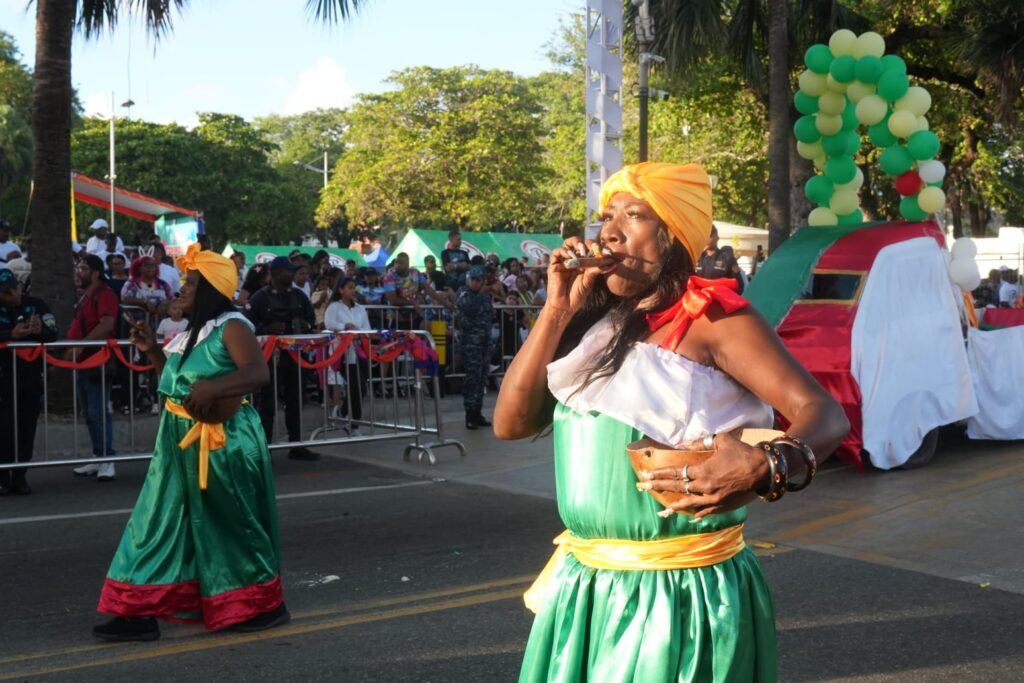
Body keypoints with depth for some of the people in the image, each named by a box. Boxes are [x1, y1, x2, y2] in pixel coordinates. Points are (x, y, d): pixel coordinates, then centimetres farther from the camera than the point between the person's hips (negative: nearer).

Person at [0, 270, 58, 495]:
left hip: (32, 376, 2)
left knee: (27, 426, 5)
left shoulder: (37, 305, 3)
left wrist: (41, 330, -26)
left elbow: (53, 335, -6)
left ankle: (19, 475, 13)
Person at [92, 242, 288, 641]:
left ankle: (265, 605, 19)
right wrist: (153, 352, 12)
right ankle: (141, 612, 15)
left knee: (231, 523, 3)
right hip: (180, 441, 9)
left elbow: (259, 373, -29)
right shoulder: (192, 332, 13)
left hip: (222, 442, -9)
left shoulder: (232, 326, -15)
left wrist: (212, 388, -42)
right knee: (162, 521, 8)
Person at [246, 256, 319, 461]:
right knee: (268, 403, -1)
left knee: (295, 401, 10)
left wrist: (306, 325, -4)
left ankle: (296, 445, 18)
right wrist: (268, 329, -23)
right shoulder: (260, 298, -6)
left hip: (295, 354, 5)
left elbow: (311, 318, 18)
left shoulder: (299, 296, 9)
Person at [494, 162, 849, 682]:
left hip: (684, 591, -6)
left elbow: (825, 415, -18)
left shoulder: (713, 318, -11)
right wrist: (557, 310, -7)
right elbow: (510, 424, 0)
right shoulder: (595, 324, 6)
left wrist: (764, 467, -38)